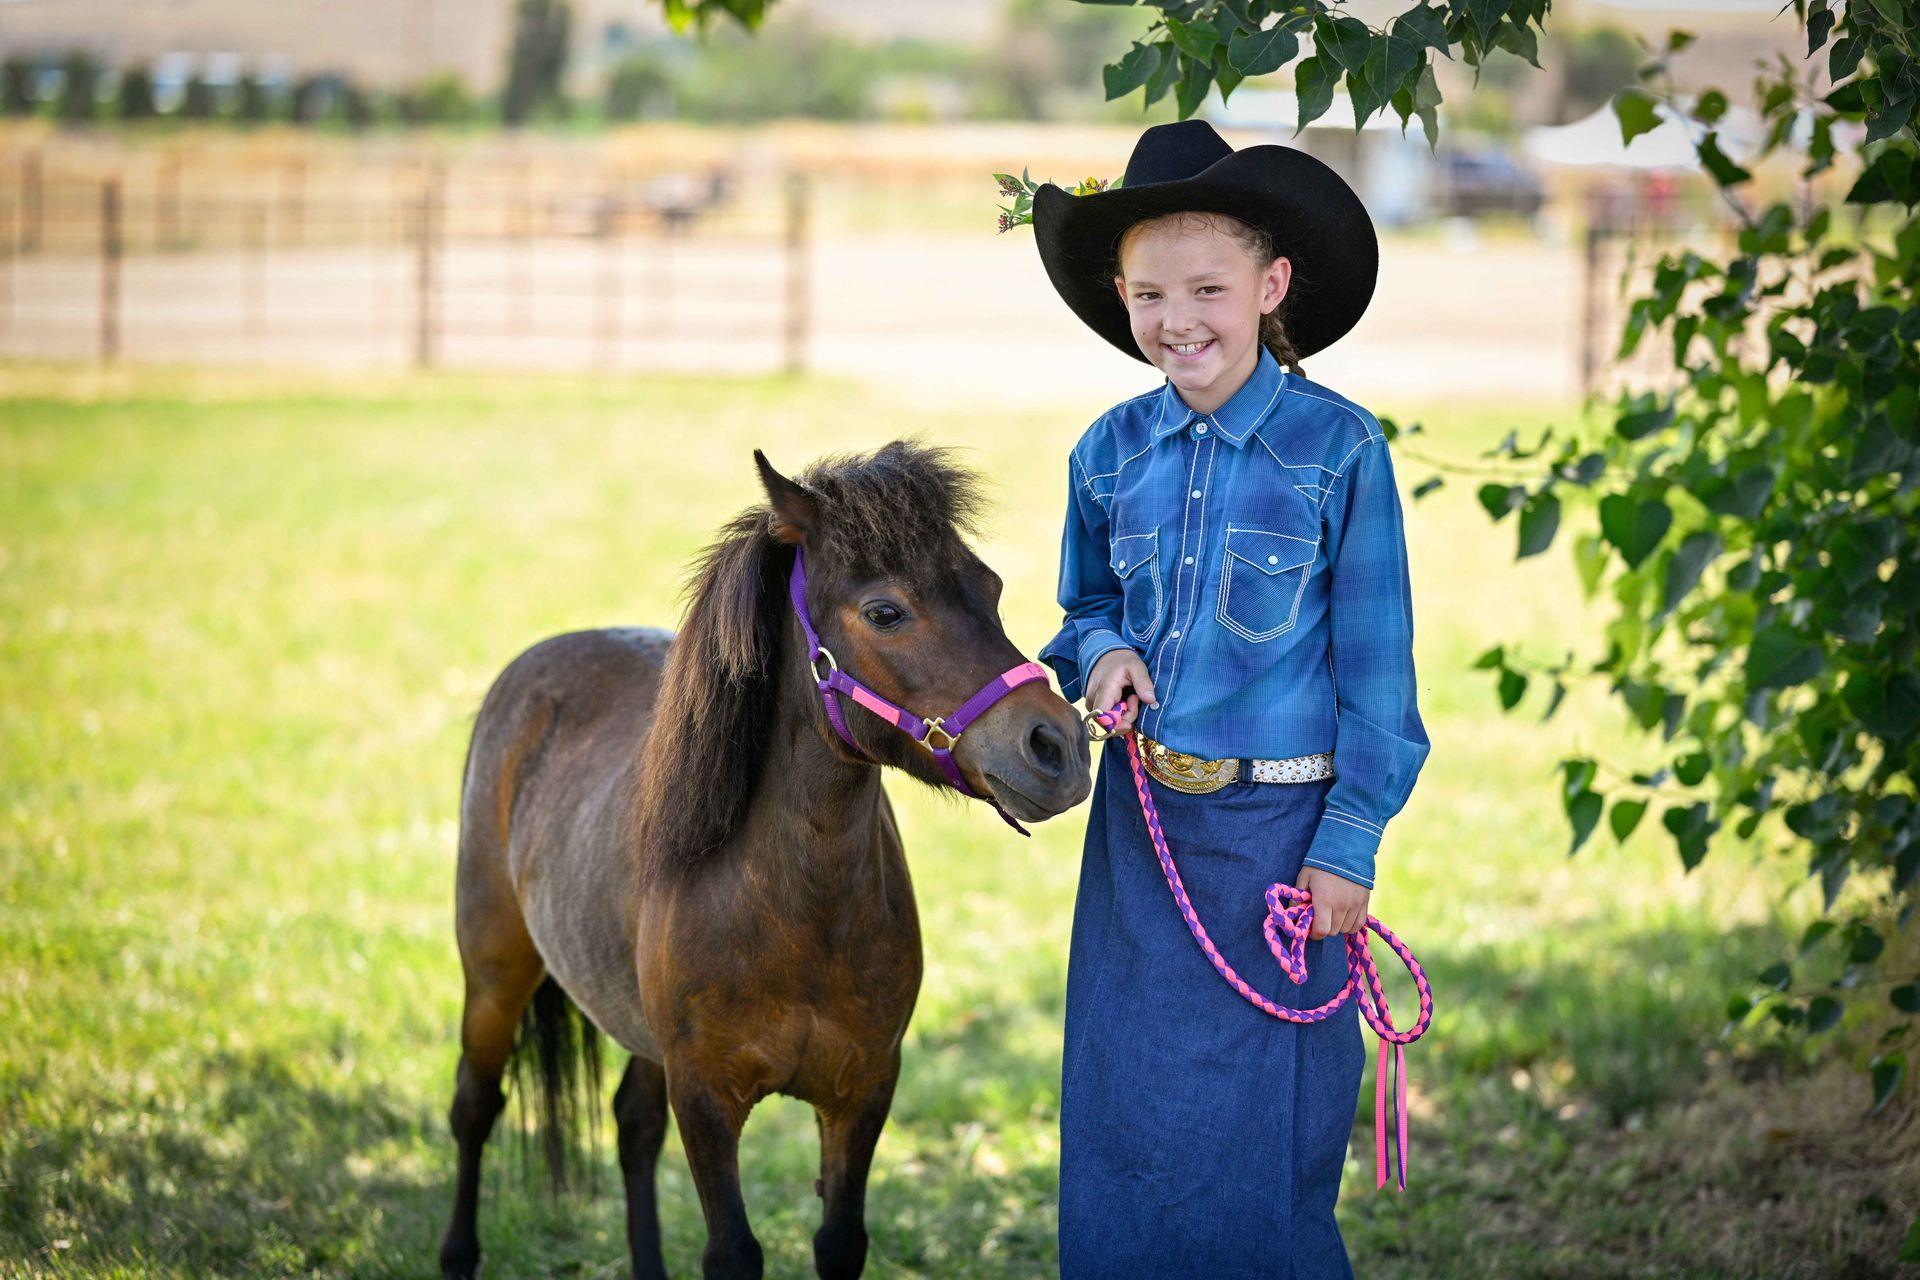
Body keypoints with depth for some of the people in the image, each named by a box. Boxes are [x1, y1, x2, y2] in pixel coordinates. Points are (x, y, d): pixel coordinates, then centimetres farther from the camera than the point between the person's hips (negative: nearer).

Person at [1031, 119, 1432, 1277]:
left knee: (1264, 1136, 3)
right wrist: (1100, 654, -4)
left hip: (1281, 823, -4)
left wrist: (1349, 843, -9)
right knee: (1127, 1126, 8)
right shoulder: (1110, 454, 3)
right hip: (1142, 826, 4)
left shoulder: (1338, 447, -8)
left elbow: (1375, 662, -5)